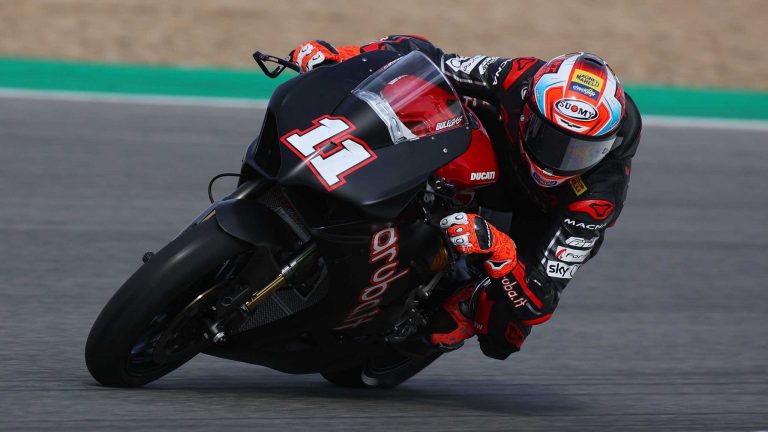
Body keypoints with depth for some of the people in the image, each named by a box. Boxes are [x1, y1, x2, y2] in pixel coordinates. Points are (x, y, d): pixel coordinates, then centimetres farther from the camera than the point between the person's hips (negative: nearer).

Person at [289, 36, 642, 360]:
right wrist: (340, 56, -36)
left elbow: (542, 301, -42)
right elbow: (426, 57, -22)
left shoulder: (601, 195, -42)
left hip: (546, 214, -3)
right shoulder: (518, 80, -37)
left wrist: (494, 246, -61)